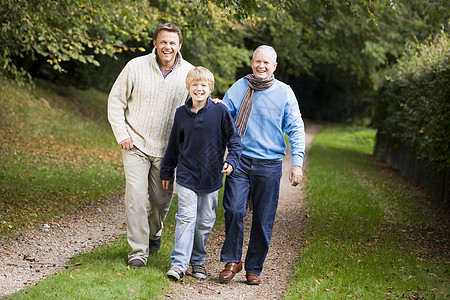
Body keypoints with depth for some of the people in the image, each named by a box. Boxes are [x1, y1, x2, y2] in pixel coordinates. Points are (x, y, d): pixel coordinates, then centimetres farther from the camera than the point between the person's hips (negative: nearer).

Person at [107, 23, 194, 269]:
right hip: (136, 145, -2)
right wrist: (121, 135, -5)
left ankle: (153, 233, 40)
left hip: (168, 149, 2)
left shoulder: (189, 73, -1)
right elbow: (116, 101, 2)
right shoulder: (136, 67, -6)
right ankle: (138, 251, -2)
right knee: (135, 196, -11)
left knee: (161, 199, 9)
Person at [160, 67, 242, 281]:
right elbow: (174, 145, 13)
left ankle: (198, 261, 24)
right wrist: (167, 172, 17)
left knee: (205, 221, 8)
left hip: (211, 178, 0)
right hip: (187, 175, 0)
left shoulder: (220, 112, -4)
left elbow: (234, 139, 2)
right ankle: (179, 263, -9)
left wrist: (231, 160, -14)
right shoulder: (181, 113, 3)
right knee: (186, 217, -9)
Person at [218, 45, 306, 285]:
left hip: (269, 164, 0)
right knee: (233, 210, -12)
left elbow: (296, 129, 2)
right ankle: (232, 261, 5)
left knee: (263, 220, 3)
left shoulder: (284, 92, 3)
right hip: (240, 160, 1)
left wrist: (297, 162, -6)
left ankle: (254, 268, 16)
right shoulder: (239, 87, 6)